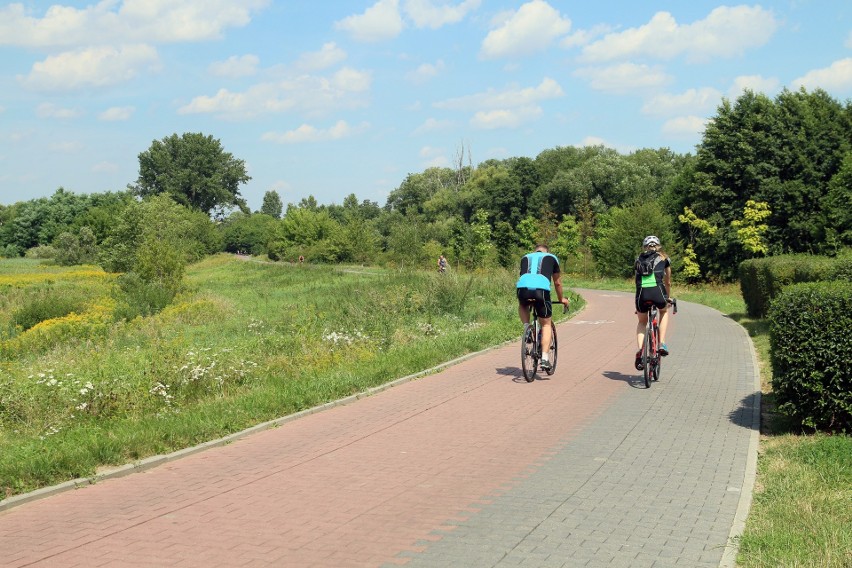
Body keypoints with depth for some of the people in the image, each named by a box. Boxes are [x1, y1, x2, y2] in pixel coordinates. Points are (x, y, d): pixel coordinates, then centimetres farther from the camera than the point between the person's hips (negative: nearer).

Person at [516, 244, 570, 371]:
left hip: (522, 288, 2)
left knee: (522, 306, 38)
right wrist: (561, 299, 51)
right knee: (546, 325, 15)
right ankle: (545, 359, 6)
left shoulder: (525, 258, 32)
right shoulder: (551, 258, 27)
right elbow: (557, 282, 34)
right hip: (541, 289, -2)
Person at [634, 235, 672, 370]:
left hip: (641, 293, 1)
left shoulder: (638, 259, 25)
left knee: (642, 322, 28)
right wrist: (668, 298, 50)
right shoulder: (663, 258, 21)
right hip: (657, 292, -1)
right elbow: (668, 282, 32)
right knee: (664, 311, 34)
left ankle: (640, 350, 6)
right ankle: (662, 344, 20)